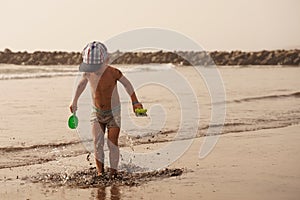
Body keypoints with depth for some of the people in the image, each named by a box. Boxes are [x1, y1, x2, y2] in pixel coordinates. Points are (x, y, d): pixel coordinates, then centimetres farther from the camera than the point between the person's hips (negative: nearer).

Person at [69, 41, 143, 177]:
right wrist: (74, 101, 21)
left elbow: (127, 84, -5)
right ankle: (100, 171, -4)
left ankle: (113, 171, 5)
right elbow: (81, 84, 13)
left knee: (112, 143, -4)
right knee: (97, 142, -9)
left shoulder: (113, 73, -21)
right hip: (97, 112, 3)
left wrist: (135, 102, -1)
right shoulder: (88, 73, -9)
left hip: (113, 112, -3)